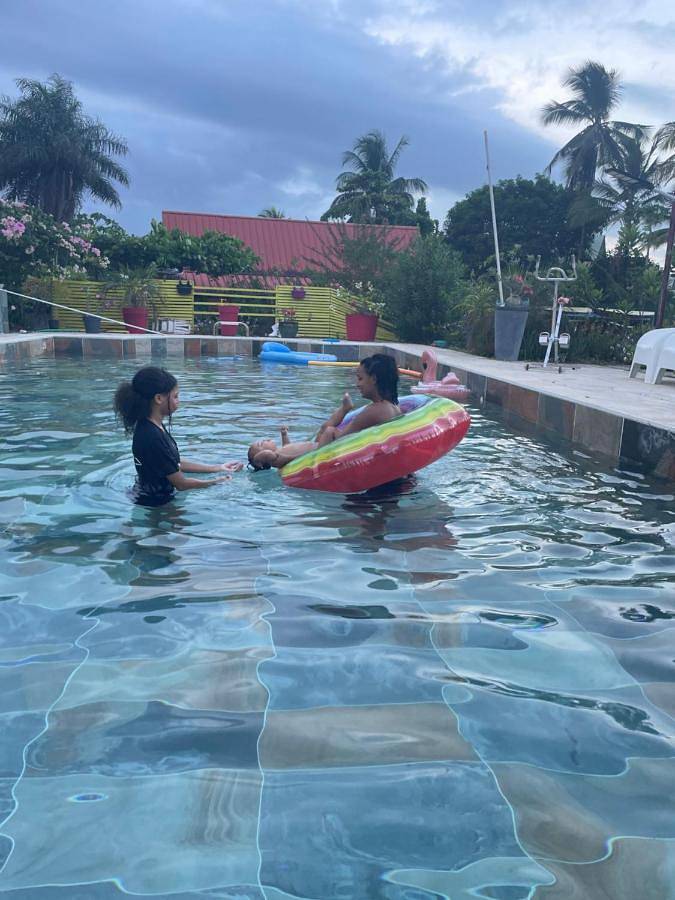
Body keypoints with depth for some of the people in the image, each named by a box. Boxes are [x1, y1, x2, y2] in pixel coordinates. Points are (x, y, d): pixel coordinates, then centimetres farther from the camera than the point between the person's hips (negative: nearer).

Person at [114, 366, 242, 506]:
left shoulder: (152, 426, 0)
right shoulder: (152, 437, -29)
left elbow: (176, 464, 7)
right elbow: (181, 483, -21)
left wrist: (218, 468, 6)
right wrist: (217, 481, -9)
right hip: (154, 504, -9)